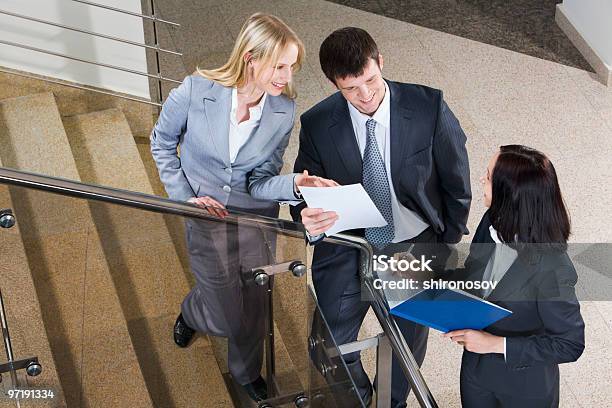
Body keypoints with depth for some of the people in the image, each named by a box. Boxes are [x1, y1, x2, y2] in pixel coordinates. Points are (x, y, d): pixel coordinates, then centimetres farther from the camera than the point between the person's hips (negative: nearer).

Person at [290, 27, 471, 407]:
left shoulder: (430, 107, -19)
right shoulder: (317, 125, -15)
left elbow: (456, 182, -5)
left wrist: (449, 242, 2)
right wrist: (310, 220, -30)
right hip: (347, 251, 0)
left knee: (408, 348, 21)